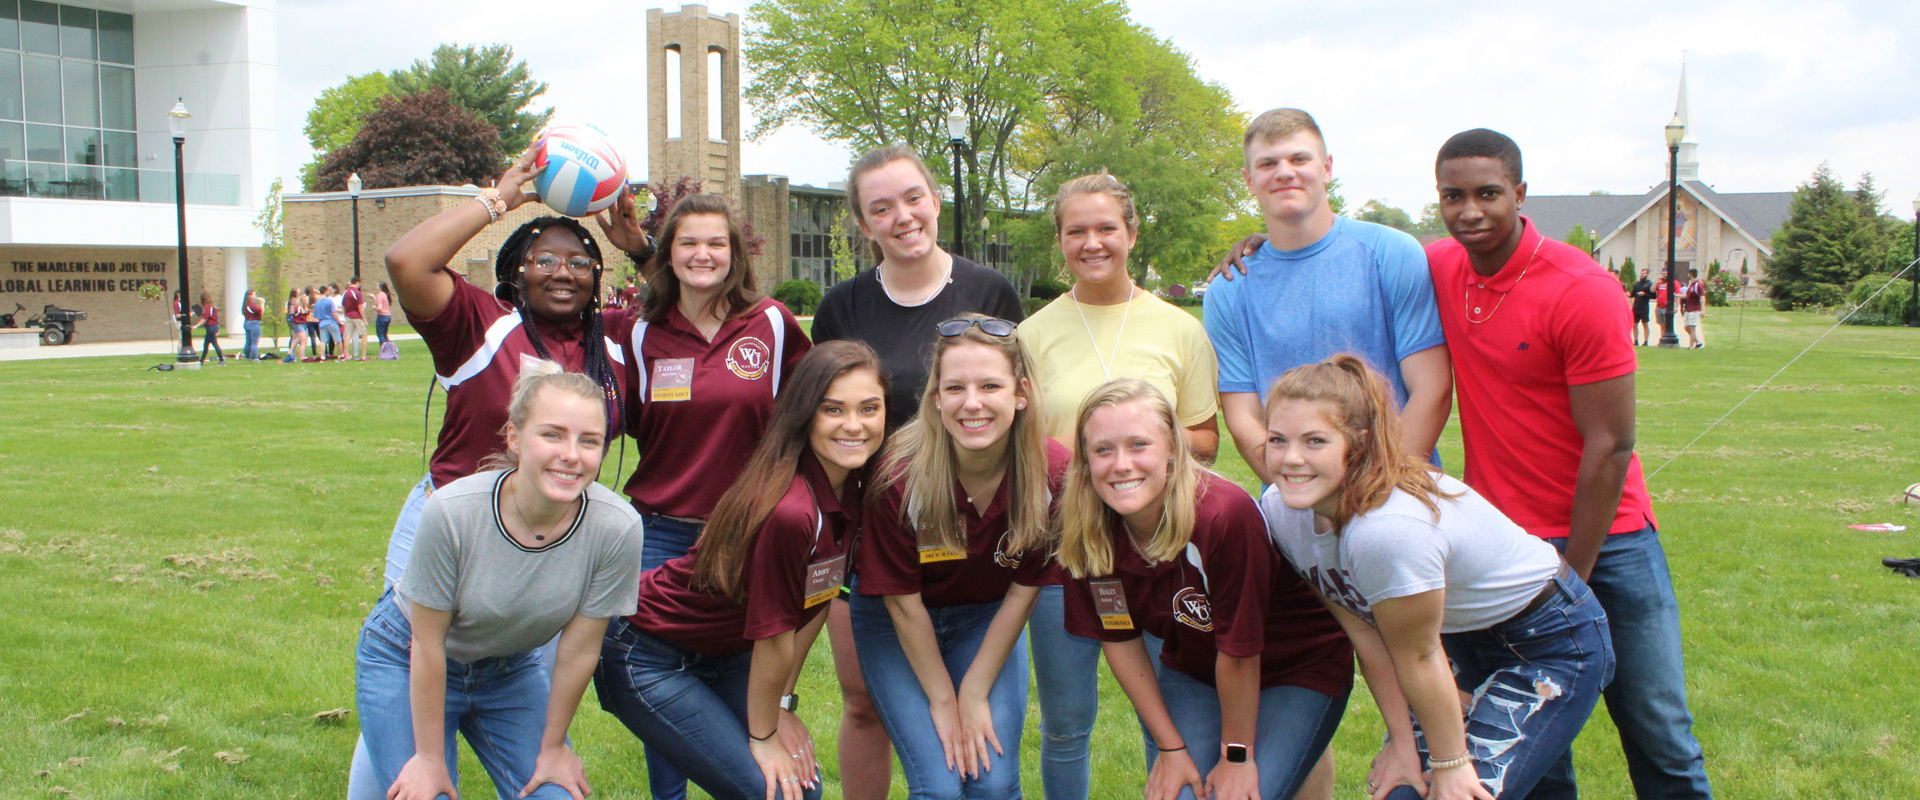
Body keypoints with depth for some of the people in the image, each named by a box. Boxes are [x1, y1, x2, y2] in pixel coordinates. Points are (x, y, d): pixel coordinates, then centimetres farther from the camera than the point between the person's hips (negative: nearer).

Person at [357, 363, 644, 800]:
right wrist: (430, 757, -11)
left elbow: (579, 650, -14)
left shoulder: (617, 529, -27)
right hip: (405, 663, -2)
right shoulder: (451, 512, -32)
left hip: (512, 667, 2)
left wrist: (552, 747, -2)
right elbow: (428, 644, -20)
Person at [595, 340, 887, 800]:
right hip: (648, 656, -7)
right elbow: (773, 638, -22)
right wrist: (763, 736, -8)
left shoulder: (856, 485, -9)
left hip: (723, 653, 8)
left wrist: (782, 705, 2)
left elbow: (817, 602, 1)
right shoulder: (789, 511, -34)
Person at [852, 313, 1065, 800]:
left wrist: (974, 694, -8)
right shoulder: (900, 476, -29)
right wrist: (942, 701, -10)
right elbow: (903, 603, -17)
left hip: (988, 619, 2)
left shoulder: (1052, 472, -23)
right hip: (896, 622, -2)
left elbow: (1023, 591, -11)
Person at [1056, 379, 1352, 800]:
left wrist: (1237, 755, -13)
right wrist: (1171, 748, -2)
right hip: (1193, 674, 4)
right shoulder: (1088, 534, -17)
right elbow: (1120, 640, -5)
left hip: (1298, 671, -4)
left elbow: (1240, 647, -23)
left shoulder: (1225, 514, -33)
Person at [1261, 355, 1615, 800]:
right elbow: (1364, 634, -7)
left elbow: (1417, 658, -24)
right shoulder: (1281, 511, -15)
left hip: (1553, 644, -7)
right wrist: (1402, 743, -4)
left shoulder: (1388, 529, -38)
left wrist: (1451, 764, -11)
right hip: (1463, 638, 7)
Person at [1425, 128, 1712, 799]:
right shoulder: (1441, 268, 0)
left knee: (1662, 741, 4)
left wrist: (1572, 580, -11)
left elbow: (1610, 447, -13)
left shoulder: (1583, 291, -15)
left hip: (1607, 535, -3)